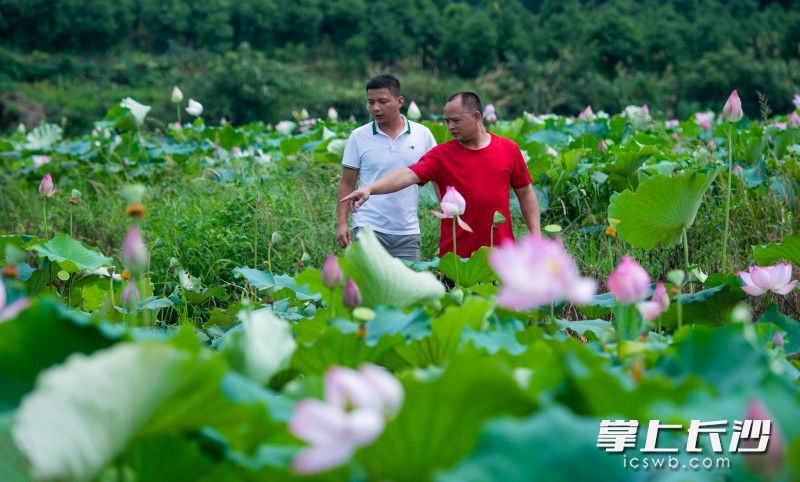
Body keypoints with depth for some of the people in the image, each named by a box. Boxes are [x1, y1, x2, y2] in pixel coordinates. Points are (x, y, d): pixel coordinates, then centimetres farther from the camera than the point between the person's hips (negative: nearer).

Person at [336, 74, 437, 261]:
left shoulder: (422, 134, 4)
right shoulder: (358, 137, 2)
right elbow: (347, 184, 5)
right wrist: (342, 223, -5)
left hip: (408, 232, 2)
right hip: (368, 226, -1)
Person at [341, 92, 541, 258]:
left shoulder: (509, 149, 3)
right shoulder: (441, 155, -2)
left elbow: (525, 193, 9)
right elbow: (408, 174, -16)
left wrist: (536, 234, 3)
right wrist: (369, 189, -31)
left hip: (502, 254, 1)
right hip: (456, 256, -1)